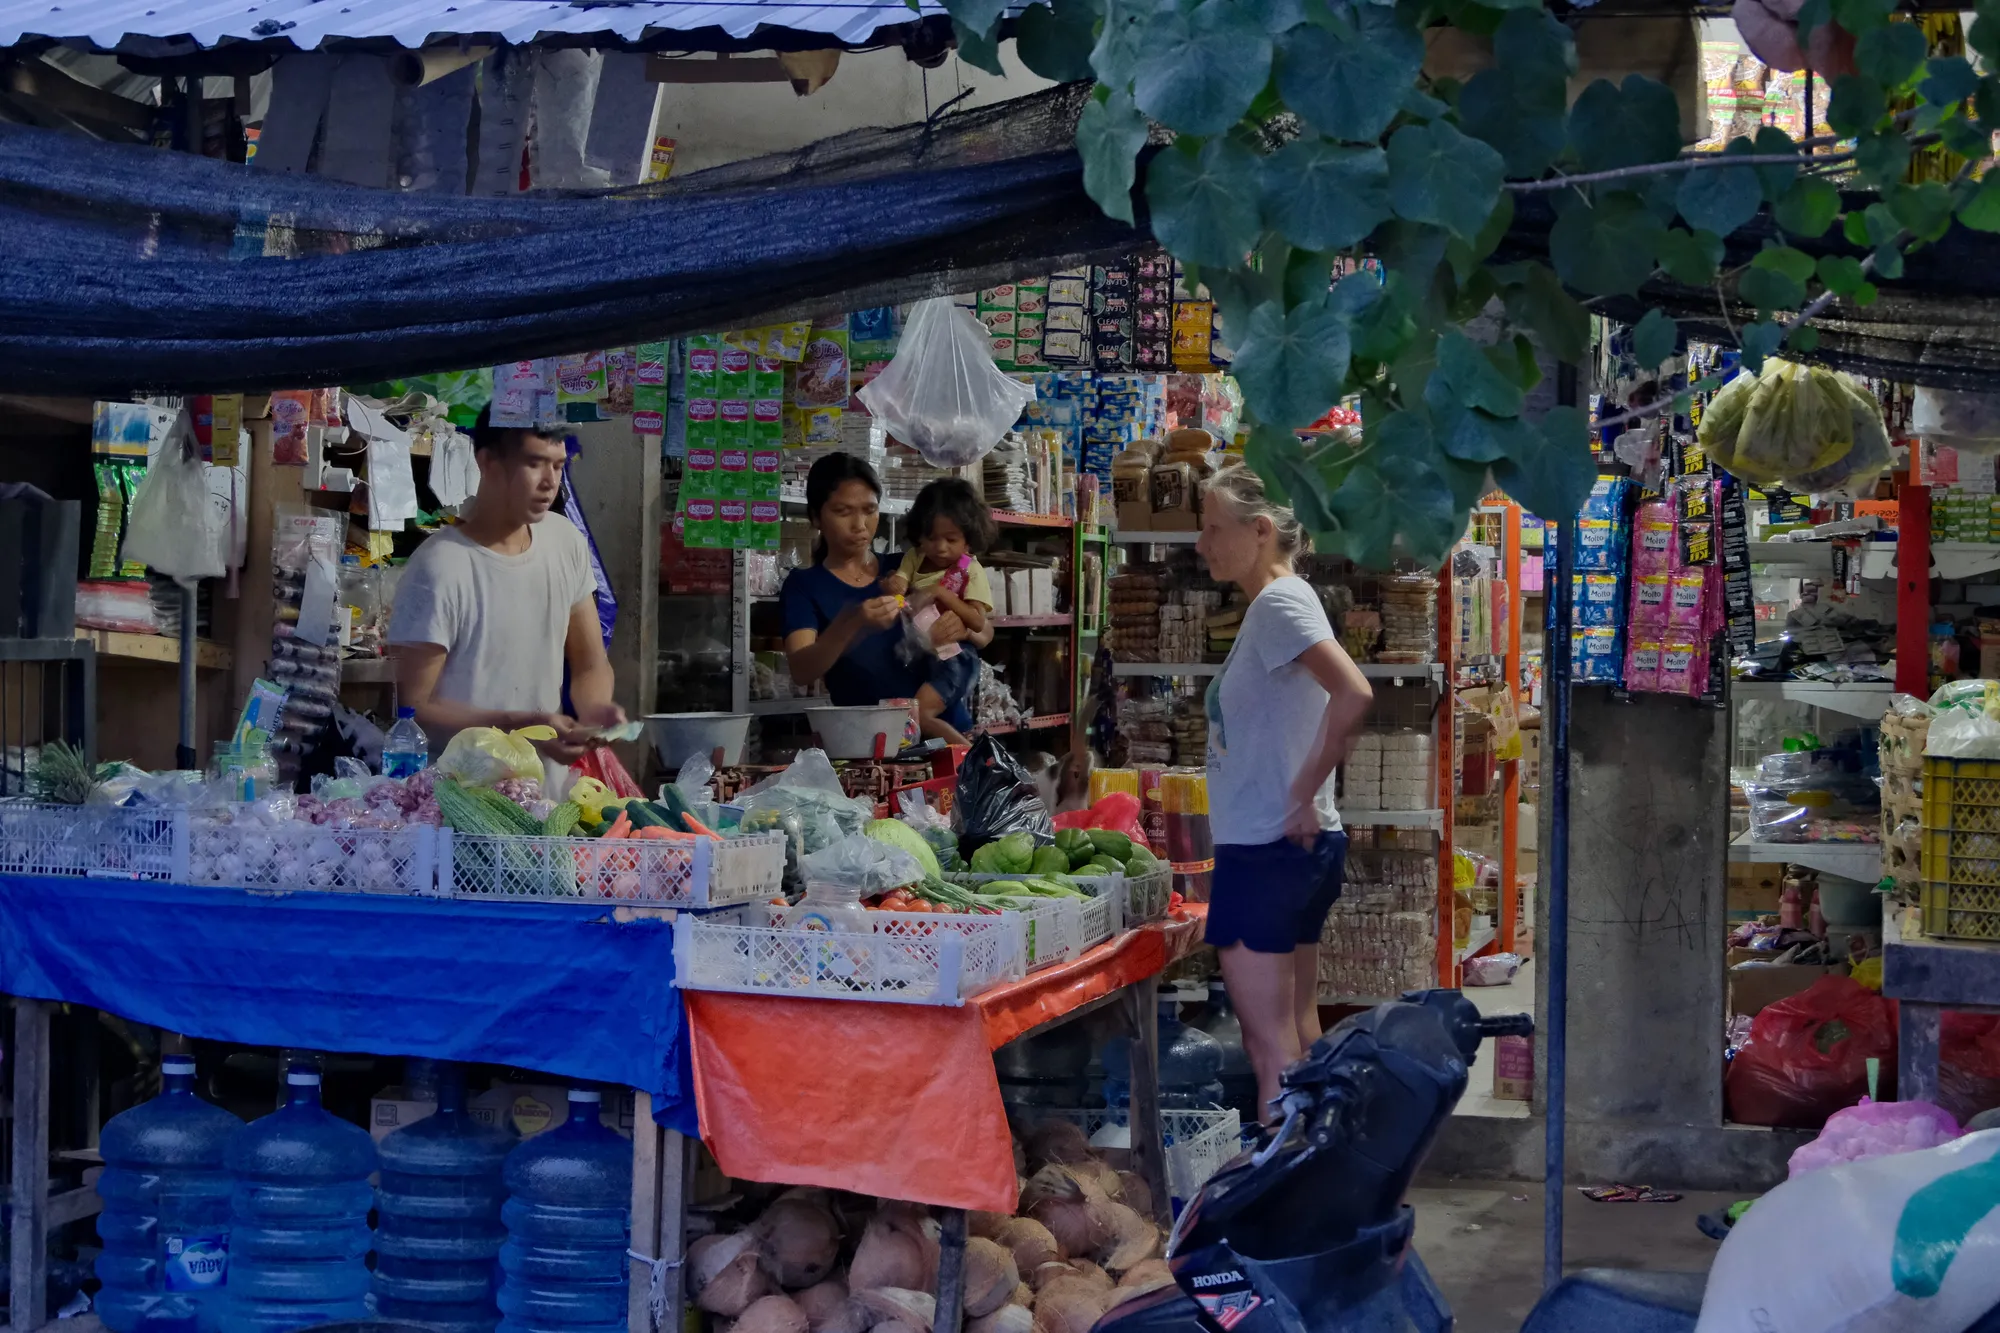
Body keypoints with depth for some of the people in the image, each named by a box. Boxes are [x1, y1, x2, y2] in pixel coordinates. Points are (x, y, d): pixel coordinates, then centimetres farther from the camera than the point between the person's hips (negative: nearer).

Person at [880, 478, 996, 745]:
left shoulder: (971, 571, -8)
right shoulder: (914, 558, 5)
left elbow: (978, 622, -14)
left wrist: (943, 594, -22)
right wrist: (890, 586, -29)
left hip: (952, 659, -6)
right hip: (918, 657, 6)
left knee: (917, 715, -22)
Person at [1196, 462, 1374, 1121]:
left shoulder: (1279, 603, -15)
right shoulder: (1272, 604, 13)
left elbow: (1353, 694, -30)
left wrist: (1304, 795, -21)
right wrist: (1307, 799, 13)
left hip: (1265, 850, -10)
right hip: (1290, 848, 10)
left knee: (1270, 1041, -5)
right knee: (1299, 1031, 15)